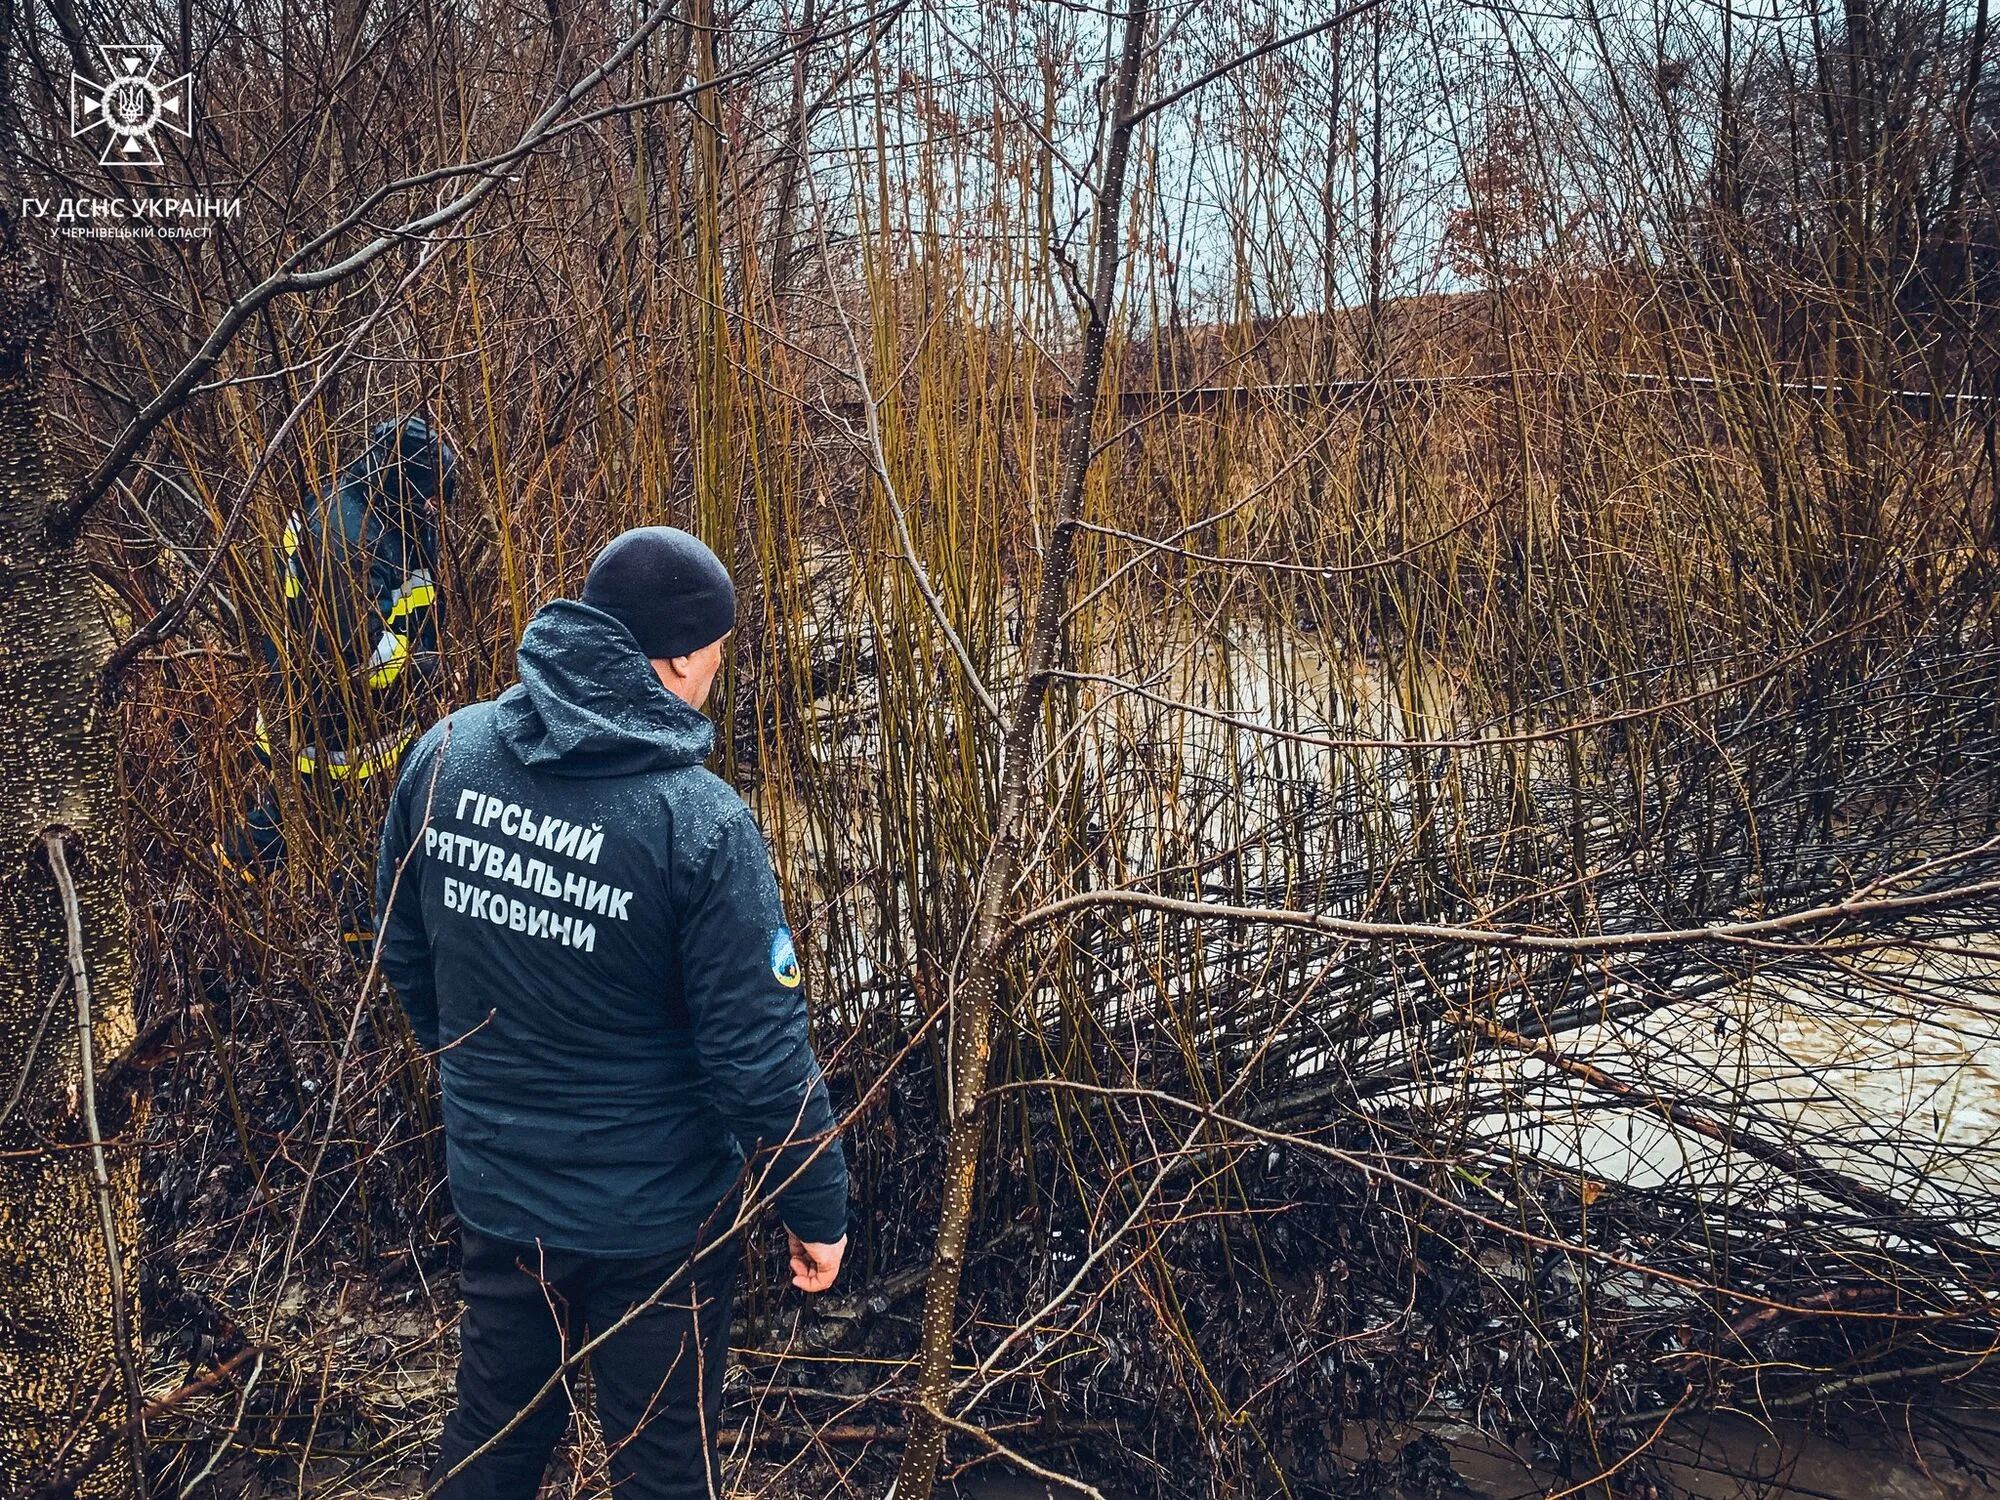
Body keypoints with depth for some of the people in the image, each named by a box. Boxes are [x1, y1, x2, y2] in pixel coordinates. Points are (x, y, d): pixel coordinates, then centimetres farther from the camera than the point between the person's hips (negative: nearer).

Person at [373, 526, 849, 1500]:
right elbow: (759, 1055, -22)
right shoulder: (700, 822, -25)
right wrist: (818, 1211, -7)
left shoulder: (445, 757, -9)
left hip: (492, 1186, 5)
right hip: (652, 1216, -5)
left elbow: (405, 952, 6)